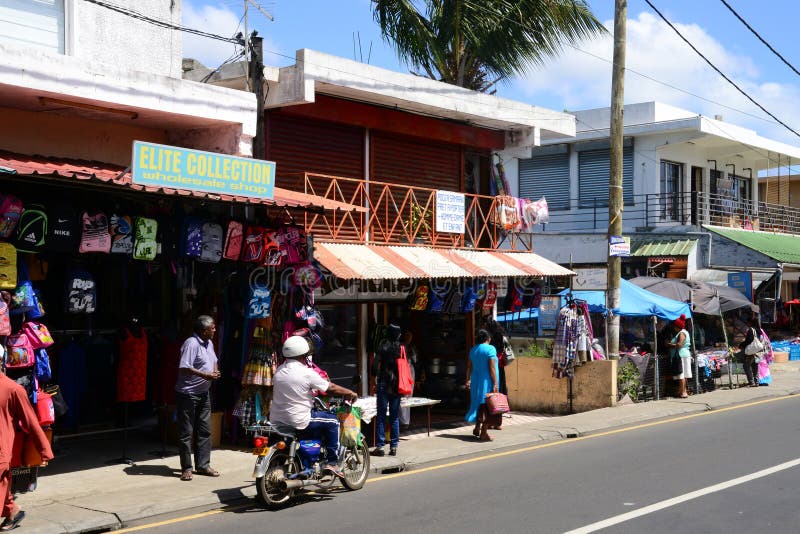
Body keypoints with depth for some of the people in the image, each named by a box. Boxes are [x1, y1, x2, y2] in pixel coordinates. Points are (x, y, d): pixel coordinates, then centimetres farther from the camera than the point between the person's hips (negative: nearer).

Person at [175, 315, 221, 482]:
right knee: (186, 432, 0)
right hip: (188, 394, -9)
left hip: (203, 393, 9)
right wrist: (206, 375, -24)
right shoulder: (191, 344, -18)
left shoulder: (209, 343, 11)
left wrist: (215, 371, 3)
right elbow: (184, 368, -25)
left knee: (204, 431, 11)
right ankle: (186, 468, 7)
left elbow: (214, 361, 25)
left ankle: (203, 465, 19)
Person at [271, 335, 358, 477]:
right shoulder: (307, 373, -13)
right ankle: (333, 463, 10)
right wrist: (350, 393, 12)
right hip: (297, 422, -7)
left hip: (276, 421, 7)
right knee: (332, 421, 11)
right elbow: (331, 388, -4)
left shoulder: (279, 370, 7)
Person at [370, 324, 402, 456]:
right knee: (395, 417, 9)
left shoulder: (384, 346, -4)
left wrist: (373, 383, 0)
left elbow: (375, 365, -9)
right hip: (397, 386, 3)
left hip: (384, 384, -3)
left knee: (381, 416, -1)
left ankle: (380, 446, -3)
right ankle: (393, 446, 9)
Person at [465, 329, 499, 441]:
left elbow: (469, 367, 13)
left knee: (479, 404, 18)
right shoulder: (490, 349, -12)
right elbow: (492, 368, -16)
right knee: (487, 406, 0)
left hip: (476, 380, 6)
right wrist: (495, 384, -16)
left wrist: (468, 380, 22)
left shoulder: (473, 350, 9)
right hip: (487, 381, -6)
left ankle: (477, 428, 25)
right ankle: (483, 433, 0)